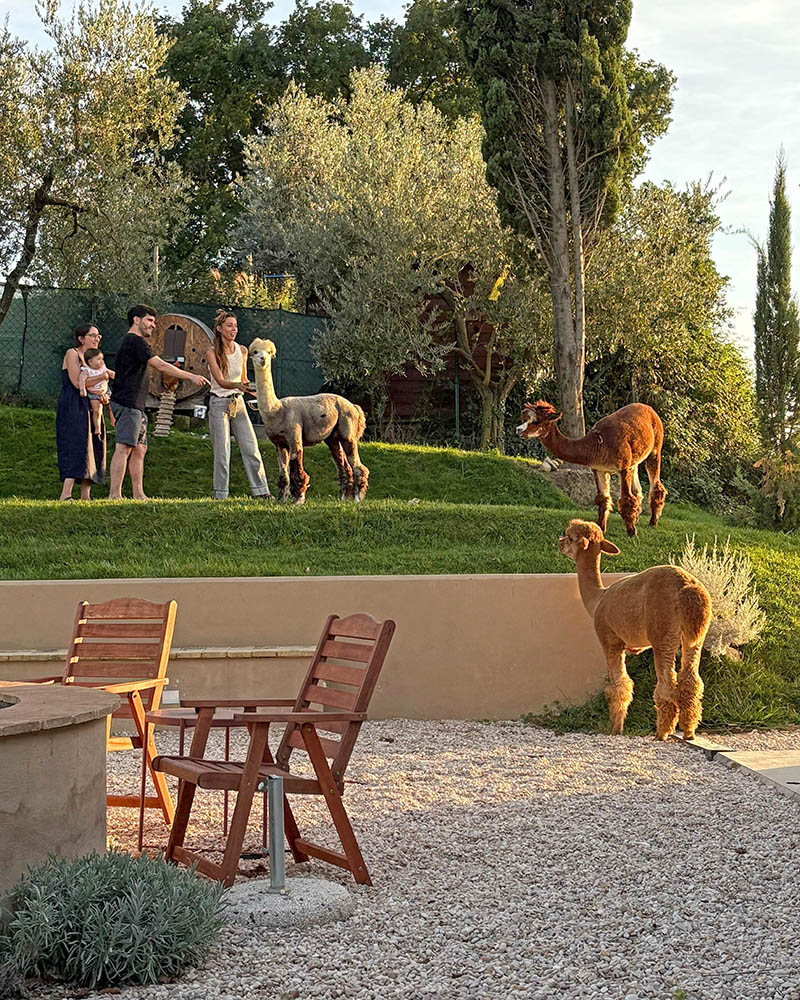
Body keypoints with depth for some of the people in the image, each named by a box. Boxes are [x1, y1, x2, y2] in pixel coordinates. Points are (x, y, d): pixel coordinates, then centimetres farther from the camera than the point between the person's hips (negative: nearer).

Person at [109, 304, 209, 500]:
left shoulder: (134, 342, 24)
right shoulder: (135, 342, -10)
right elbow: (161, 366, -15)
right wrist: (191, 376, -11)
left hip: (136, 406, 11)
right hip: (127, 404, -11)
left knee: (140, 449, 9)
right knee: (124, 448, -14)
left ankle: (138, 494, 10)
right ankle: (114, 495, -17)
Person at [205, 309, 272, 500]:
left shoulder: (242, 350, 6)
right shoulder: (212, 353, -8)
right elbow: (220, 381, -20)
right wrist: (237, 385, -36)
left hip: (238, 403, 4)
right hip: (219, 403, -4)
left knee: (251, 447, -1)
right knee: (222, 450, -3)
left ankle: (261, 490, 4)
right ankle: (220, 495, 4)